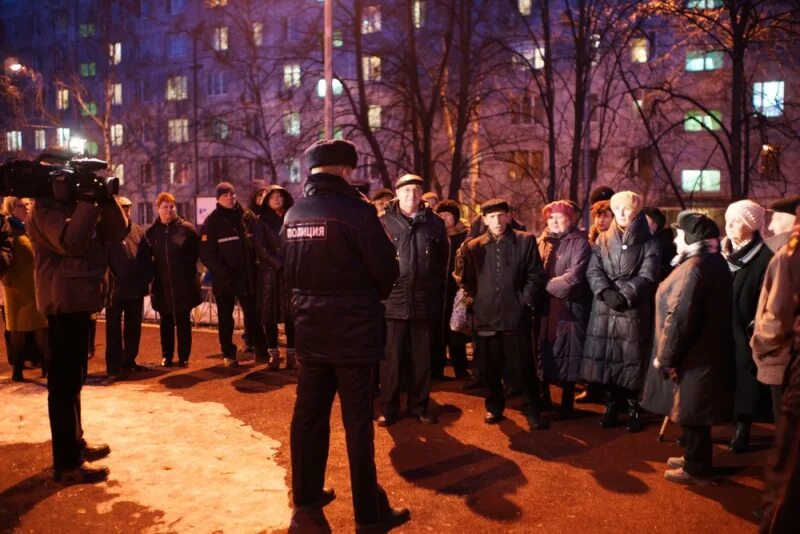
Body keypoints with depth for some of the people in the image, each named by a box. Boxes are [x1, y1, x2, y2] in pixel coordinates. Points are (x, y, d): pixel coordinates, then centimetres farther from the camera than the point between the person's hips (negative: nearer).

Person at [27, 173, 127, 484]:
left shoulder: (77, 207, 17)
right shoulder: (45, 210, -10)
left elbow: (116, 232, 9)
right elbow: (71, 242, -28)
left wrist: (107, 200, -5)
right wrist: (89, 203, -22)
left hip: (79, 300, 10)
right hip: (64, 302, -10)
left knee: (72, 378, 17)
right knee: (64, 380, -8)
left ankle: (75, 445, 30)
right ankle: (66, 463, -4)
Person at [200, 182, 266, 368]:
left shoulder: (248, 216, 4)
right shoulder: (212, 222, -5)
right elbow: (206, 254, -10)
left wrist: (254, 265, -1)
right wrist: (222, 272, -18)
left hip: (247, 276, 2)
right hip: (224, 279, -2)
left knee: (253, 313, 7)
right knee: (225, 317, 9)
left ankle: (261, 350, 15)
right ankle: (228, 354, 19)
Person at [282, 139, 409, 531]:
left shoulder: (293, 215, 7)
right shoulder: (354, 210, -14)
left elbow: (289, 270, 13)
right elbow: (387, 269, -14)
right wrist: (370, 295, 5)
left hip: (310, 331, 7)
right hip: (353, 331, -6)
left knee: (309, 413, 15)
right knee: (357, 421, 1)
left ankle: (306, 495, 30)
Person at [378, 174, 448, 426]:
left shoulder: (435, 223, 7)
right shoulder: (384, 223, 1)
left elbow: (444, 260, 12)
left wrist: (436, 290, 10)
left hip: (425, 302, 2)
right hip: (393, 300, -2)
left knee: (422, 358, 10)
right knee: (391, 358, 4)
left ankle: (419, 406, 24)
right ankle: (389, 409, 17)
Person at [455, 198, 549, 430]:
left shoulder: (526, 241, 2)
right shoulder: (473, 246, 7)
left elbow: (535, 275, 2)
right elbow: (466, 279, 12)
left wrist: (525, 300, -4)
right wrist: (477, 300, 4)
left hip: (516, 315, -2)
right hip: (486, 317, 2)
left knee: (525, 367, 3)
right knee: (491, 368, 12)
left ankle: (533, 411, 17)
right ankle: (494, 407, 28)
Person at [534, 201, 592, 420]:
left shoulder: (579, 243, -5)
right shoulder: (543, 242, 13)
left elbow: (574, 276, -17)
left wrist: (547, 285, -12)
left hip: (569, 308, -5)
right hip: (545, 307, 5)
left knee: (567, 358, 1)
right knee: (544, 354, 12)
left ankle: (566, 404, 14)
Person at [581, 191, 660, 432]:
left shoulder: (648, 243, 3)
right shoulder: (602, 240, 12)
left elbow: (647, 277, -7)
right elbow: (593, 271, 3)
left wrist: (624, 295, -18)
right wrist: (606, 293, -14)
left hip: (634, 311, -3)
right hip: (604, 310, 3)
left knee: (632, 361, -1)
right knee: (606, 359, 5)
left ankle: (634, 410, 13)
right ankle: (611, 407, 18)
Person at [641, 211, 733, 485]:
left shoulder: (694, 267, -21)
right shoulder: (715, 263, 11)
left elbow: (680, 318, -24)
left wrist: (665, 356, -15)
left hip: (692, 356, -10)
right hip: (705, 352, 10)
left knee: (691, 413, 3)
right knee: (693, 412, 21)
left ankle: (697, 469, 16)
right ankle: (695, 458, 34)